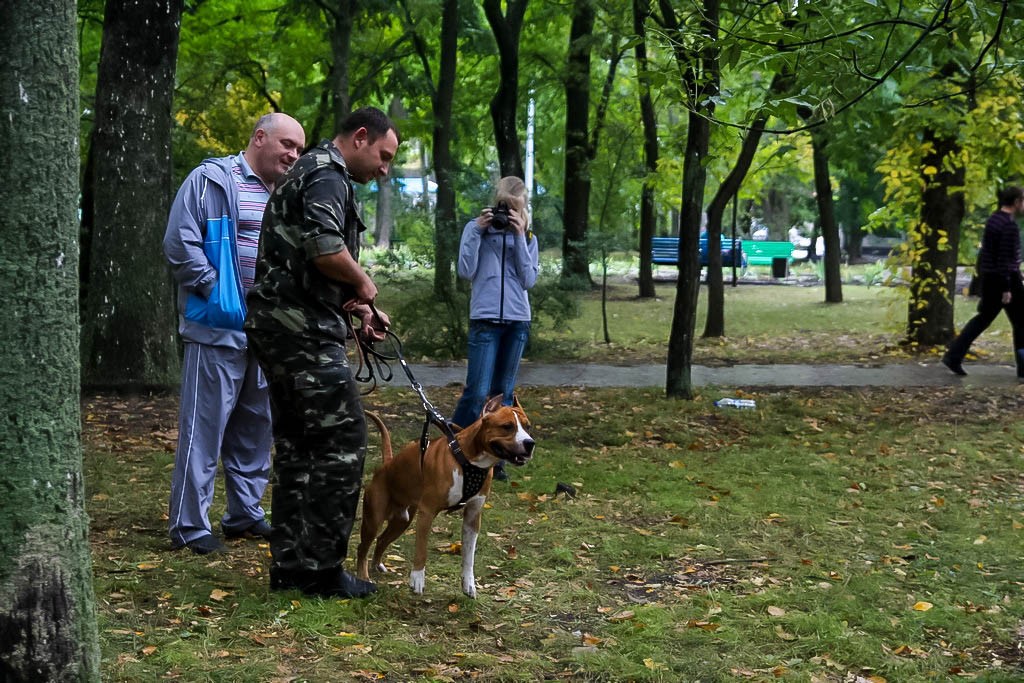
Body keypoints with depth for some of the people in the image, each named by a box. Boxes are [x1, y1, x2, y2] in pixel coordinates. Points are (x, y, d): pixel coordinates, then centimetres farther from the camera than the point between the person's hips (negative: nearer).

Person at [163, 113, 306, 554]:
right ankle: (188, 525, 1)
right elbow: (180, 243, -13)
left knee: (256, 427, 14)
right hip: (218, 330, -8)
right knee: (204, 427, -5)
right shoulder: (213, 180, -6)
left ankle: (245, 514, 25)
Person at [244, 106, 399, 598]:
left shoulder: (310, 173, 25)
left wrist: (357, 308, 17)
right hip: (302, 328, -11)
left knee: (297, 443, 13)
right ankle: (321, 569, -6)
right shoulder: (326, 176, -9)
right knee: (342, 438, -8)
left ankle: (290, 565, 16)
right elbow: (324, 248, -26)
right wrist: (364, 284, -8)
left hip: (279, 325, 11)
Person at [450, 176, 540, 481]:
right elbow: (466, 272, -7)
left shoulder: (528, 237, 10)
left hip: (517, 321, 3)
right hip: (485, 319, -3)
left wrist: (519, 236, -7)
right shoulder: (476, 228, 2)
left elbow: (529, 280, -2)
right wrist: (477, 231, -11)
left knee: (503, 393, 6)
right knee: (478, 392, -10)